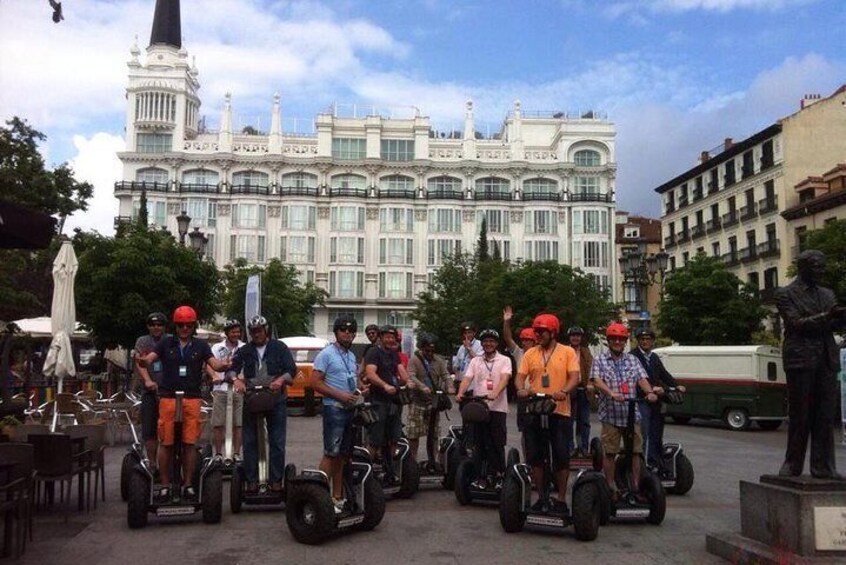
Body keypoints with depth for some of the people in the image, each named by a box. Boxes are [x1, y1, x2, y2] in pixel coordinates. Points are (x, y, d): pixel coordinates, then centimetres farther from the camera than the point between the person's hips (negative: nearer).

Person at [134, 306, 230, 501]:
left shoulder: (200, 345, 9)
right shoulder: (166, 343, 7)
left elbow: (214, 363, -4)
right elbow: (149, 359, -5)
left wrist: (223, 365, -28)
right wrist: (141, 360, -29)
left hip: (192, 399, 1)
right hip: (168, 397, 0)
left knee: (189, 443, 3)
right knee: (166, 443, 2)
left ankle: (188, 484, 13)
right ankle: (165, 485, 13)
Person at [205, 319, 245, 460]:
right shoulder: (217, 348, 13)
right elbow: (209, 364, 0)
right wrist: (214, 376, -21)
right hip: (220, 389, 0)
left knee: (238, 424, 0)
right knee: (217, 424, -1)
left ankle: (236, 453, 9)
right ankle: (218, 454, 9)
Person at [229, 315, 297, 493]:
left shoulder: (279, 348, 6)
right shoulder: (245, 351, 13)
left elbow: (292, 370, 0)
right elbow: (233, 368, 3)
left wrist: (281, 380, -21)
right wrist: (237, 380, -20)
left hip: (276, 400, -2)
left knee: (277, 443, -1)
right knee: (249, 442, 2)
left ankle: (276, 480, 5)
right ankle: (251, 481, 9)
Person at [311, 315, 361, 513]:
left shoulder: (351, 356, 18)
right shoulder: (326, 354, -7)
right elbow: (315, 382, -13)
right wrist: (340, 395, -17)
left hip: (350, 409, 8)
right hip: (334, 408, -8)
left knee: (343, 455, 11)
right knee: (331, 453, -10)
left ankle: (337, 497, 17)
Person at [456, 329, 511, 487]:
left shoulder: (504, 360, 3)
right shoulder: (475, 361, 13)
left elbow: (504, 379, -12)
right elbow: (466, 379, 2)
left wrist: (494, 393, -30)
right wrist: (460, 393, -18)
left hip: (497, 407, -2)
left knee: (498, 444, 1)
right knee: (482, 443, 4)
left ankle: (499, 474, 13)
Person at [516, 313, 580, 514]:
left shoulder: (567, 352, 1)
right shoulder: (530, 354, 9)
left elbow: (574, 377, -7)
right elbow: (520, 376, 4)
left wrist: (564, 392, -26)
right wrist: (521, 389, -18)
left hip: (559, 412, -3)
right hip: (534, 412, 3)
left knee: (561, 458, 2)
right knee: (535, 458, 9)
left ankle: (561, 499, 14)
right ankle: (541, 497, 22)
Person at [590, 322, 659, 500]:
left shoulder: (632, 360, 13)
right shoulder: (600, 360, 3)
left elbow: (642, 379, 2)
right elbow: (597, 380, -11)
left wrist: (650, 392, -19)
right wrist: (611, 393, -29)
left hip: (632, 414, 3)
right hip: (610, 414, -3)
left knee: (635, 451, 5)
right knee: (610, 452, 2)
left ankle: (635, 488, 15)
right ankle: (611, 489, 12)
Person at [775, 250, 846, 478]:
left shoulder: (827, 294, 18)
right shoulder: (785, 294, 1)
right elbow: (796, 323, -11)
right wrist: (826, 317, -22)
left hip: (826, 360, 5)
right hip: (801, 359, -5)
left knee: (826, 417, 3)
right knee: (799, 416, 0)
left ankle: (823, 467, 7)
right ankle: (793, 465, 8)